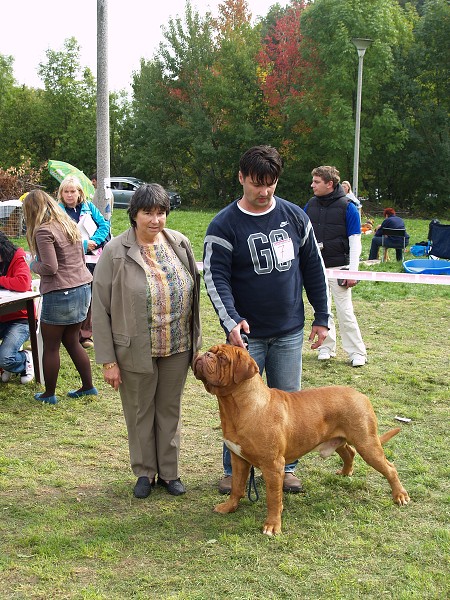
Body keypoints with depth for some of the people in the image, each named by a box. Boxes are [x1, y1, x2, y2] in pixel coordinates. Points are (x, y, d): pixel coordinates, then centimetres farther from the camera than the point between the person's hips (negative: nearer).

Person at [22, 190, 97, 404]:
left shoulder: (44, 231, -13)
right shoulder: (69, 225, 12)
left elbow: (50, 268, -17)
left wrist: (33, 265, 0)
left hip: (60, 294, -8)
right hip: (83, 288, 8)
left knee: (50, 346, 6)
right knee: (72, 341, 19)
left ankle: (49, 394, 16)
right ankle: (88, 387, 24)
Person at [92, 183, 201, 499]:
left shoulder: (180, 244, -1)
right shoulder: (115, 252, -12)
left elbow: (192, 292, 8)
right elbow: (100, 309, -9)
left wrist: (195, 341, 7)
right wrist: (108, 361, -10)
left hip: (178, 348, 3)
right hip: (136, 351, -3)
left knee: (170, 410, 16)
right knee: (140, 413, 12)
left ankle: (169, 472, 31)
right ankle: (145, 473, 30)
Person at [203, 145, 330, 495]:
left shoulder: (295, 216, 2)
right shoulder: (224, 225, -9)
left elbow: (314, 268, 8)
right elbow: (215, 278, -14)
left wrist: (322, 317, 7)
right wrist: (231, 321, -28)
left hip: (290, 332, 3)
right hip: (246, 332, -3)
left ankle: (286, 467, 28)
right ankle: (234, 471, 22)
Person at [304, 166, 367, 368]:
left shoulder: (347, 207, -7)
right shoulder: (311, 205, 6)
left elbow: (355, 242, -7)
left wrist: (353, 272, -12)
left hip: (338, 268, -5)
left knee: (345, 311, -3)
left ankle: (357, 352, 7)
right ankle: (327, 347, 24)